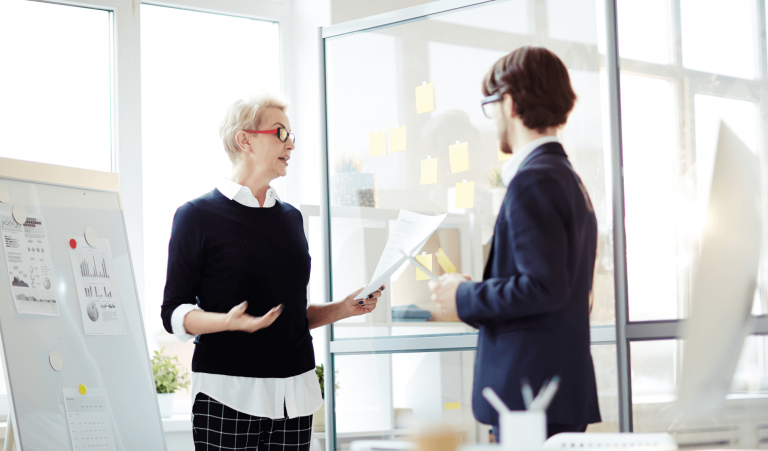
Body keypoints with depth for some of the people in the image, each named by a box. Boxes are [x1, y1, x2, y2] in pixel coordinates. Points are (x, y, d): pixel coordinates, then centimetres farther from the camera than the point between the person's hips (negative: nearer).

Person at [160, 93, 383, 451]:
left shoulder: (290, 217, 18)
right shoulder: (198, 216, 0)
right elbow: (174, 314, -4)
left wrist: (343, 309, 8)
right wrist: (230, 321, -21)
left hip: (294, 392, 5)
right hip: (227, 393, -5)